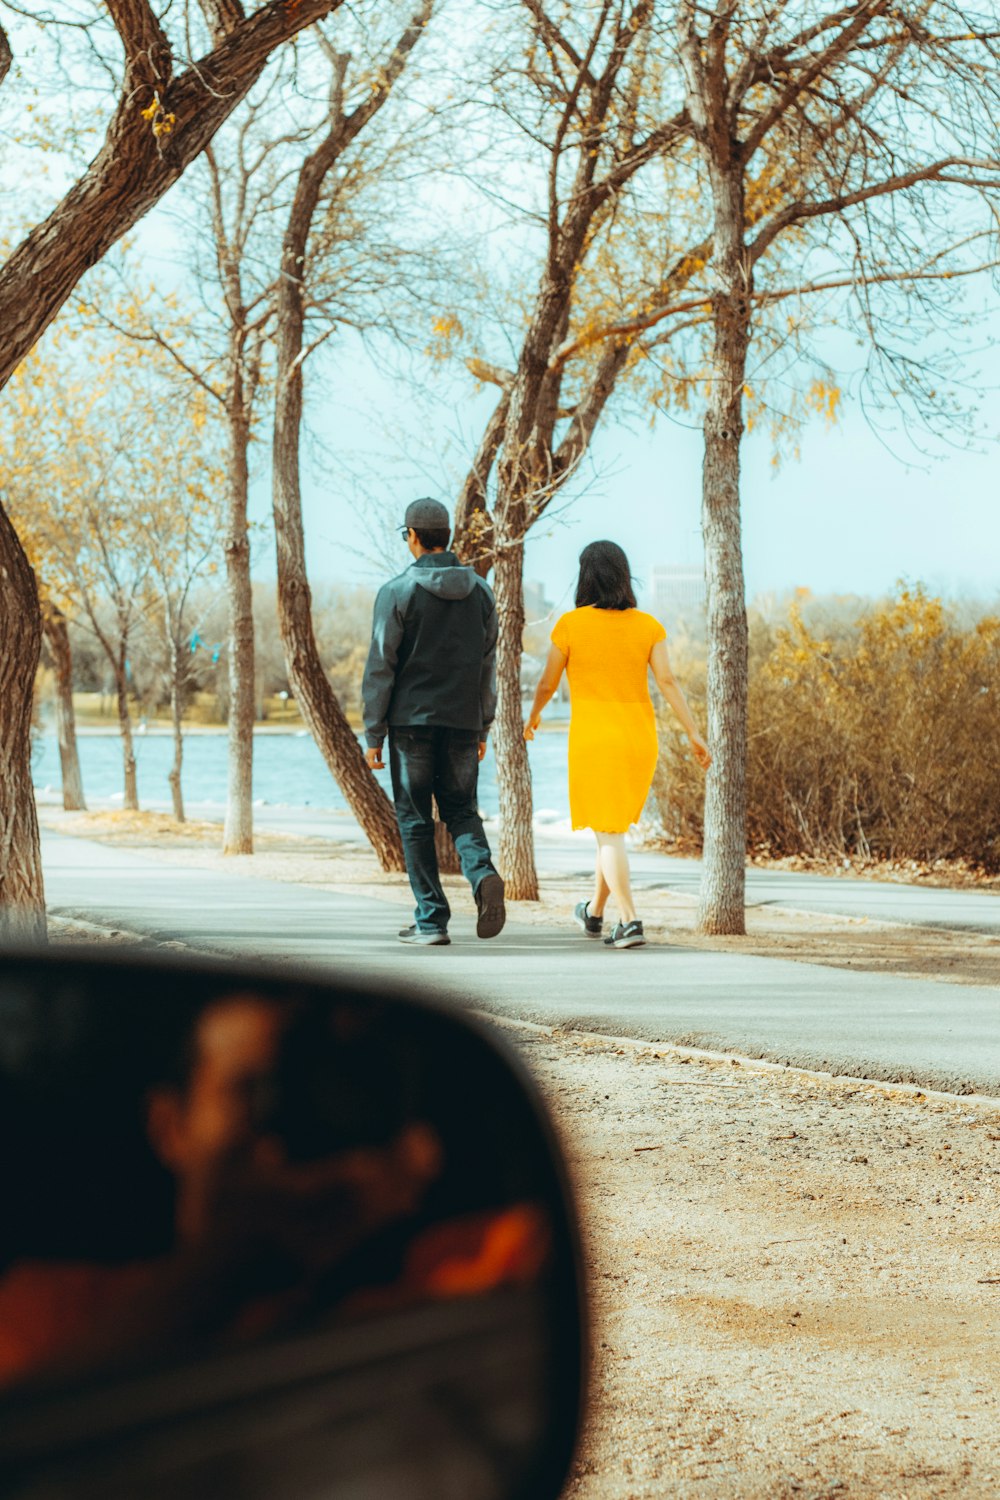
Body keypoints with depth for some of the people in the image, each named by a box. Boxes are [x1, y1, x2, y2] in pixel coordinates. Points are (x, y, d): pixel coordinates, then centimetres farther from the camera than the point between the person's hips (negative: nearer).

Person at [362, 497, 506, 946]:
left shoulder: (397, 592, -5)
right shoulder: (480, 591, 7)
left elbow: (380, 668, -6)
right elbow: (488, 665, 10)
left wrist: (373, 735, -2)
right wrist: (482, 728, 17)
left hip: (412, 721, -3)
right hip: (463, 723, 3)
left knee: (415, 820, 5)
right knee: (461, 810, 13)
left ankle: (432, 920, 3)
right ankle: (483, 875, -17)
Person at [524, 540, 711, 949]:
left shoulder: (571, 624, -7)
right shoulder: (647, 625, 1)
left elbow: (548, 682, 1)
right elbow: (668, 682, -6)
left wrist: (533, 715, 21)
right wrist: (694, 734, -4)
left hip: (592, 738, -4)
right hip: (638, 739, 4)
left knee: (608, 833, -2)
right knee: (613, 827, 20)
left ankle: (629, 921, -15)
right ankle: (594, 913, 34)